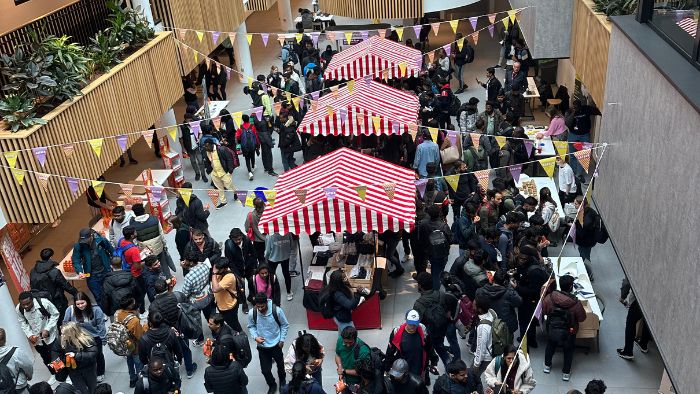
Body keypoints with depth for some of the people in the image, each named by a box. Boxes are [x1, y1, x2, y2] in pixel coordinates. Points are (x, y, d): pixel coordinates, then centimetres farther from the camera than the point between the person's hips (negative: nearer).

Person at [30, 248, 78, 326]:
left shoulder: (33, 272, -5)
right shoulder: (54, 272, -22)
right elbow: (66, 285, -15)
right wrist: (76, 294, -3)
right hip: (58, 304, -5)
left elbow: (32, 287, 6)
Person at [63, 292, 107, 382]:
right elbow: (65, 323, -4)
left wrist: (103, 339, -9)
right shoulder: (70, 310, -20)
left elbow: (101, 325, -14)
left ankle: (100, 374, 44)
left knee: (98, 355, 20)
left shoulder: (96, 310, -23)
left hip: (95, 337, -1)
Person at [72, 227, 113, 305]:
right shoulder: (78, 246, -13)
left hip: (105, 273, 0)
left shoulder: (101, 240, -15)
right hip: (92, 276, 0)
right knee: (98, 297, 7)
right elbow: (75, 261, -8)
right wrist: (79, 272, -25)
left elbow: (112, 252, -1)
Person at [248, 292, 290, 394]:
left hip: (276, 344, 0)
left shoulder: (277, 311, -25)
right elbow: (251, 327, -1)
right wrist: (255, 337, -17)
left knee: (280, 364, 24)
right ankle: (272, 385, 39)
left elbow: (285, 325, -9)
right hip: (262, 346, 1)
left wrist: (282, 340, -8)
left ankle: (282, 380, 57)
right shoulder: (252, 313, -21)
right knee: (265, 370, 6)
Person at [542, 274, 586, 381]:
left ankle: (547, 366, 45)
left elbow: (543, 311, -4)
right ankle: (566, 373, 33)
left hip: (551, 329, 2)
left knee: (550, 346, 29)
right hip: (568, 333, -2)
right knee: (568, 351, 23)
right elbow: (582, 318, -13)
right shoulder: (575, 303, -27)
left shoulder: (549, 297, -20)